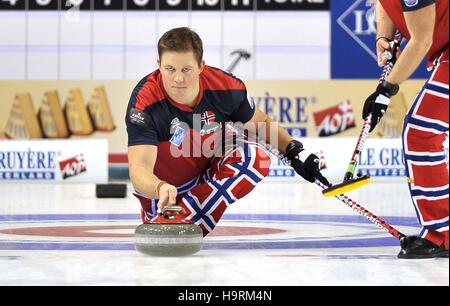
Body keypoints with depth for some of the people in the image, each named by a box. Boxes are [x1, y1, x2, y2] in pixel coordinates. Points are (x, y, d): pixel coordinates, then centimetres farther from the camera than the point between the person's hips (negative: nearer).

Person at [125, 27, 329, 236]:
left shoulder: (225, 87, -23)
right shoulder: (144, 103, -33)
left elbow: (260, 123, 1)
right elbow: (138, 169, -42)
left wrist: (295, 152, -7)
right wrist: (160, 188, -64)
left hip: (210, 168, 2)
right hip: (159, 183, -2)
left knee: (255, 156, -26)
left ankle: (188, 222, -24)